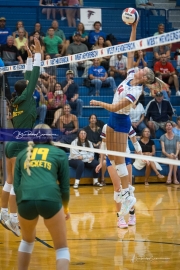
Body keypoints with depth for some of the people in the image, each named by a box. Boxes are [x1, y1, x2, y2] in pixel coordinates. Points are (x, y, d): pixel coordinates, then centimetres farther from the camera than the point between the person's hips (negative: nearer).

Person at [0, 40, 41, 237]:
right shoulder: (24, 99, -8)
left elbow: (28, 79, 21)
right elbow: (34, 77, -7)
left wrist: (30, 58, 25)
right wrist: (37, 54, -2)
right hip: (20, 146, -8)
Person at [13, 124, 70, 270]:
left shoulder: (23, 154, 25)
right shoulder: (59, 153, 20)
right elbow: (65, 186, 18)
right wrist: (66, 208, 35)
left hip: (25, 200, 2)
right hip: (50, 199, -2)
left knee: (27, 240, 31)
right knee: (62, 248, 11)